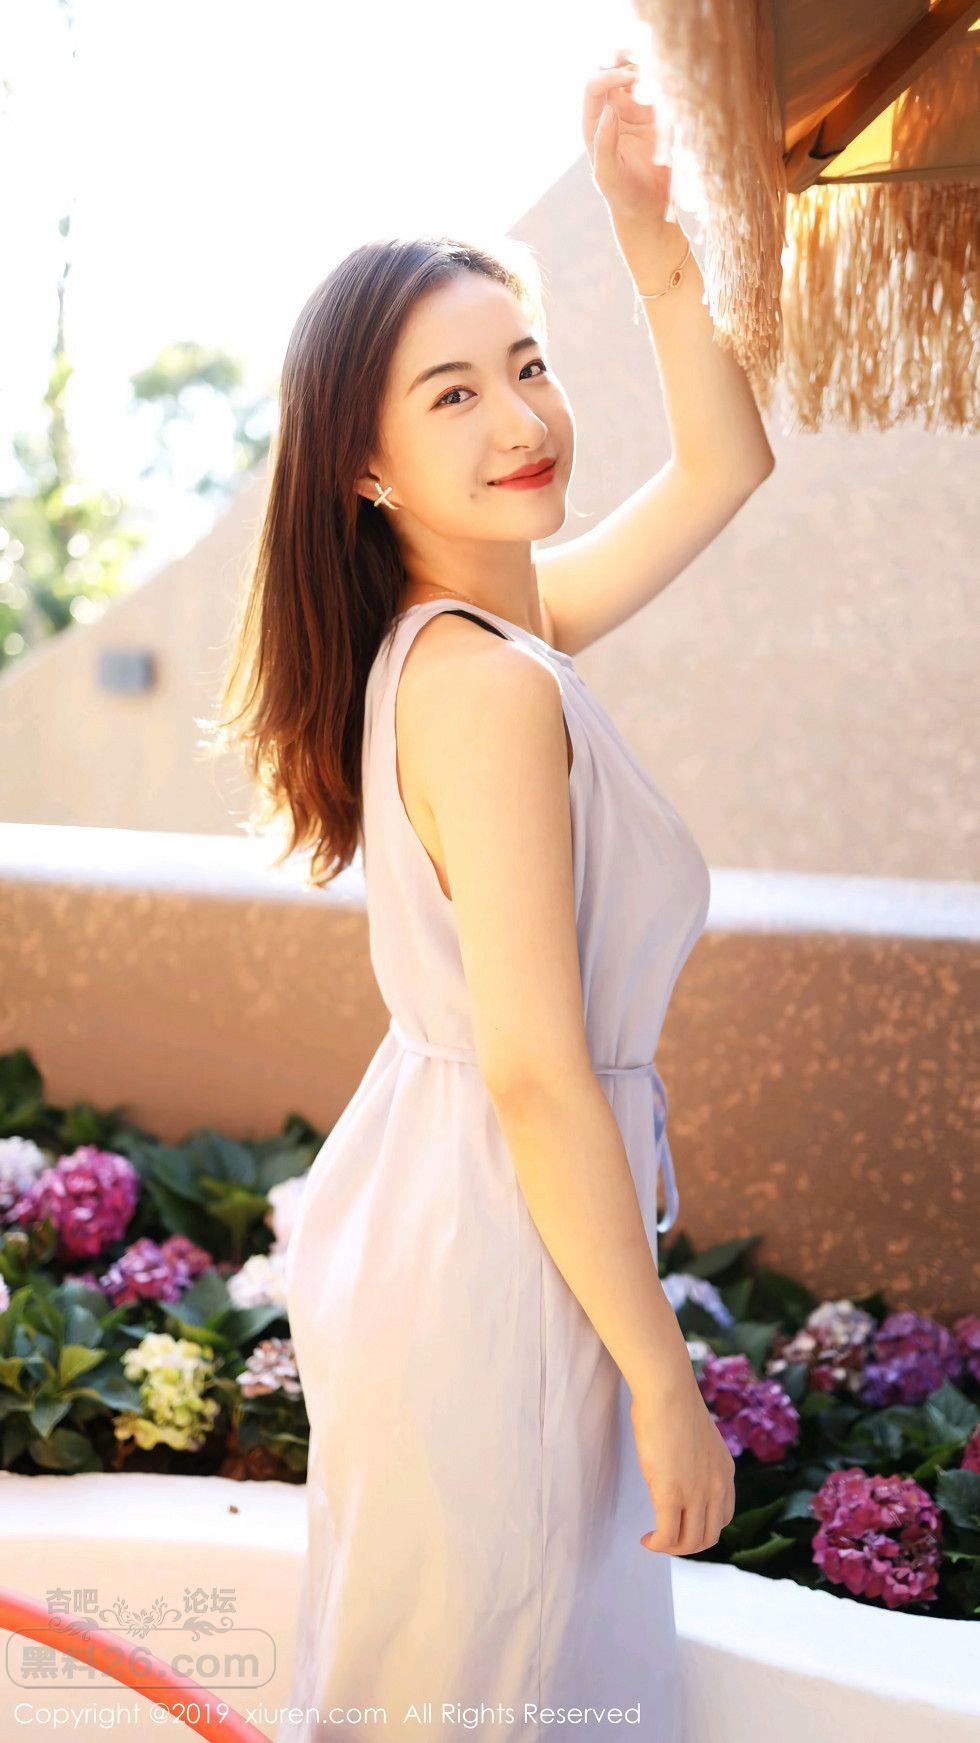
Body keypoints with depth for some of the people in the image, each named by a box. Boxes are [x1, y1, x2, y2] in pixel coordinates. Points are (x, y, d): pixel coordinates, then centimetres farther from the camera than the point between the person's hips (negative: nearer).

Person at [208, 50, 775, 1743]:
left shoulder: (499, 620, 2)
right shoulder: (492, 686, -26)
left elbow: (721, 467, 15)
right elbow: (541, 1081, -26)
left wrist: (655, 241, 1)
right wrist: (669, 1390, -18)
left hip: (422, 1206, 9)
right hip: (497, 1256, -9)